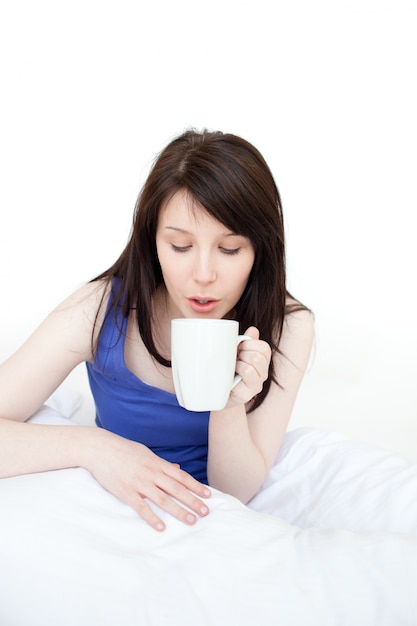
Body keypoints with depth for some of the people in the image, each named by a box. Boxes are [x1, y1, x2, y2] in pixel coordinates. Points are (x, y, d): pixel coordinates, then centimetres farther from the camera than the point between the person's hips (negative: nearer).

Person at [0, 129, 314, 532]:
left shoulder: (287, 328, -17)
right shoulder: (102, 310, -20)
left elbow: (238, 493, -13)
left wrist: (231, 406, -32)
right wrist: (89, 446, -37)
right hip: (117, 511, 1)